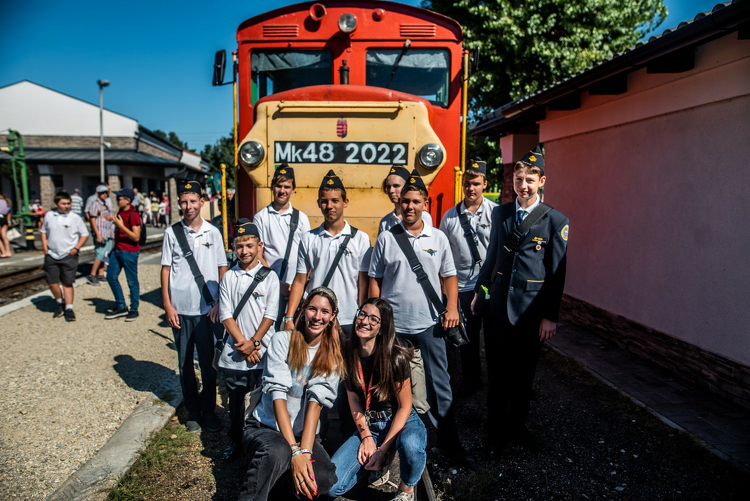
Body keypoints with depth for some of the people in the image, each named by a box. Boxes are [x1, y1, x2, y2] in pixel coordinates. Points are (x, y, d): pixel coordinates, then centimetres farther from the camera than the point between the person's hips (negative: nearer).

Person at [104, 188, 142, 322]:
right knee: (111, 277, 12)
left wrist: (121, 225, -24)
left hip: (129, 252, -9)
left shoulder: (133, 215, -17)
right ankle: (121, 307, 23)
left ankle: (134, 310, 15)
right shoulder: (121, 212, 10)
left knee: (132, 281, 2)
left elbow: (136, 237, -21)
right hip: (117, 250, 9)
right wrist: (113, 220, 11)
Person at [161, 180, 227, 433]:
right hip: (180, 309, 1)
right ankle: (192, 411, 25)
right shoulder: (172, 232, 2)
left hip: (207, 309, -1)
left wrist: (219, 302, -3)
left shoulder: (213, 232, 2)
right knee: (185, 362, 11)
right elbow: (165, 269, 4)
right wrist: (167, 305, -1)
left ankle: (208, 409, 19)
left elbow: (222, 268, 5)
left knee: (208, 362, 3)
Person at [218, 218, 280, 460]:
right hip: (234, 352, 2)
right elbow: (226, 315, -1)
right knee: (235, 400, 14)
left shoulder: (269, 276, -1)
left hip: (263, 352, -2)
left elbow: (270, 315, -5)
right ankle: (236, 441, 32)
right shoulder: (228, 278, 3)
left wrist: (254, 343, -11)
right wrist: (242, 343, -9)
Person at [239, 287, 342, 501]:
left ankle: (271, 479, -1)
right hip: (265, 427, -3)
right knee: (278, 451, -37)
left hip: (305, 434, 3)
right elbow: (278, 394, -15)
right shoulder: (282, 341, -5)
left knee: (325, 479, -26)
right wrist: (294, 452, -24)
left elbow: (316, 400, -11)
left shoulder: (333, 355, 2)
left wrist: (304, 451, -24)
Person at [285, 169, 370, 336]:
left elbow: (363, 283, 2)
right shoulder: (308, 239, 7)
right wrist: (289, 318, 0)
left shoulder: (361, 239, 3)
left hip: (348, 322, -1)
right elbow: (300, 281, 7)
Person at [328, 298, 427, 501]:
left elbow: (405, 406, -11)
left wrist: (382, 449, -15)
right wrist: (366, 437, -8)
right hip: (367, 425, 3)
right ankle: (376, 464, 12)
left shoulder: (395, 357, -17)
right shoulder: (348, 352, -5)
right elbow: (353, 399, 3)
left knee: (410, 445, -40)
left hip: (402, 421, -3)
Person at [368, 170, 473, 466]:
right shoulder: (386, 238, 2)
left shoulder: (438, 238, 5)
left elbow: (449, 276, 9)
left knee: (438, 384, 4)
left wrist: (452, 308, -4)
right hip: (393, 324, 0)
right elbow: (375, 280, 5)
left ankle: (448, 440, 18)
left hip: (428, 323, 0)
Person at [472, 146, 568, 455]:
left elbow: (557, 274, -4)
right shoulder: (499, 213, 5)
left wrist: (551, 316, -6)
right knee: (496, 371, 9)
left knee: (524, 372, 12)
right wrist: (479, 290, 15)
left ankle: (516, 426, 33)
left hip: (530, 308, -2)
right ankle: (496, 428, 27)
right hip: (497, 303, 2)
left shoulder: (556, 222, -5)